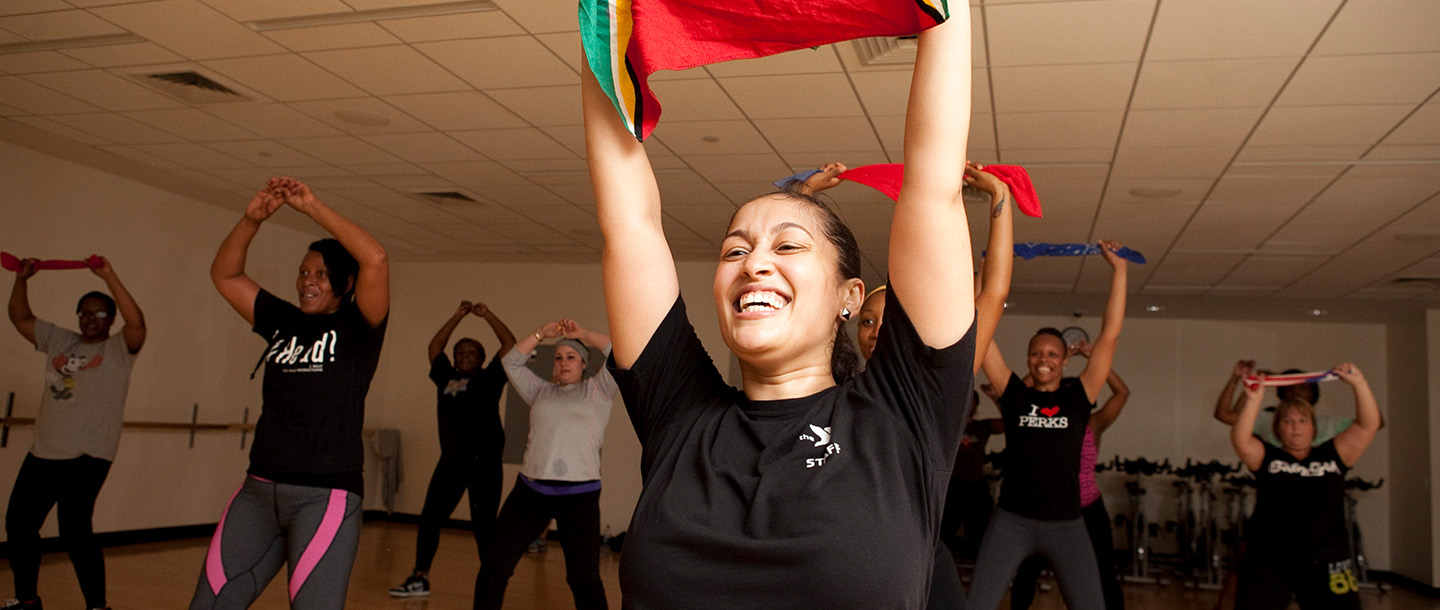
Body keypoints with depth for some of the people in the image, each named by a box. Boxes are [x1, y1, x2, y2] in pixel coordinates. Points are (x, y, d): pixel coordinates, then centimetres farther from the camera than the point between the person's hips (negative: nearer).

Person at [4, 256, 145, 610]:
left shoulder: (119, 350, -3)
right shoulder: (59, 341, 15)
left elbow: (137, 323, -22)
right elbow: (20, 318, 20)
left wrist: (109, 277, -24)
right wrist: (21, 279, 6)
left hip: (87, 457, -7)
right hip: (43, 454, 7)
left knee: (74, 530, -12)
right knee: (18, 522, 14)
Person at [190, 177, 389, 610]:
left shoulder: (356, 329, -1)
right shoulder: (282, 323, 14)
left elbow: (375, 259, -17)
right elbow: (224, 274, 14)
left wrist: (312, 207, -14)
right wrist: (252, 219, -2)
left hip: (326, 497, -5)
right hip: (259, 490, 6)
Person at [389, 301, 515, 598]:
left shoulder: (489, 379, 4)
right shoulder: (445, 378, 16)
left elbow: (510, 345, -1)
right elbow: (434, 347, 24)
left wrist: (487, 315, 1)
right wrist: (458, 316, 20)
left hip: (484, 462, -5)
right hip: (451, 461, 5)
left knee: (482, 525, -3)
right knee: (429, 517, 4)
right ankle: (420, 578, 14)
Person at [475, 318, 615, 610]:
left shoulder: (598, 390, 9)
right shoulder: (541, 391, 20)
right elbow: (511, 362, 16)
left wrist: (581, 333, 0)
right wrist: (541, 333, 8)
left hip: (579, 495, -4)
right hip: (530, 490, 4)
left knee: (584, 577, -5)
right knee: (494, 563, 0)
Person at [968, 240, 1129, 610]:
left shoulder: (1078, 397, 4)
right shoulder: (1014, 395, 4)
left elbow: (1110, 334, 0)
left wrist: (1118, 269, -1)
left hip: (1066, 524, 1)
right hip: (1012, 521, 0)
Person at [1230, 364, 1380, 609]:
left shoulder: (1332, 456, 12)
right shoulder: (1268, 458, 7)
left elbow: (1369, 425, 4)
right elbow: (1240, 440, -11)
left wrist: (1359, 383, -8)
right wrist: (1253, 400, -21)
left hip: (1325, 565, 2)